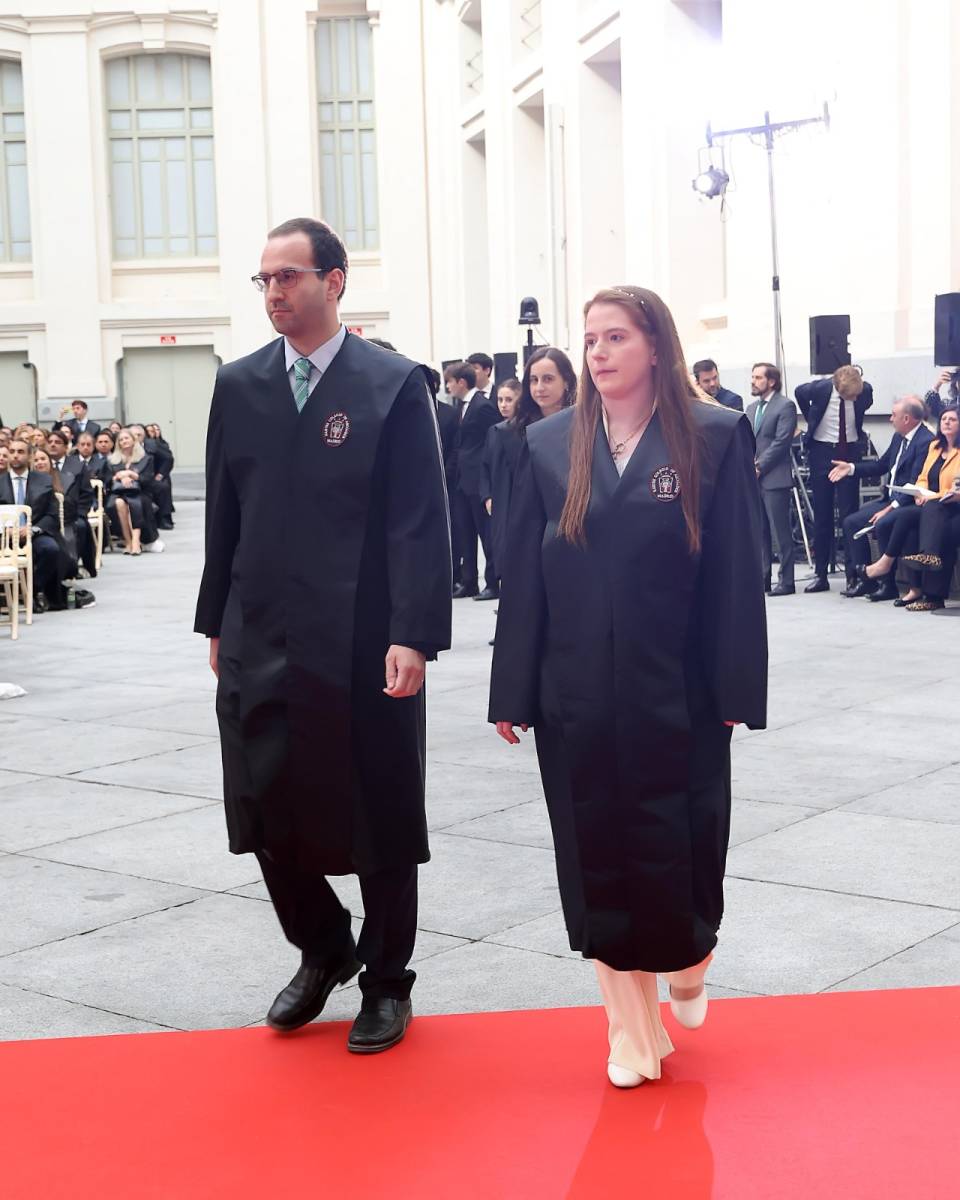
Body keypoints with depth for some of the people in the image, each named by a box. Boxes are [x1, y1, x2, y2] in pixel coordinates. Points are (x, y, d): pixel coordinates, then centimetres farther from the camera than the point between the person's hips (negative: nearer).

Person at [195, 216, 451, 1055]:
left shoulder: (394, 384, -6)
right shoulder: (239, 386, 8)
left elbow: (420, 521, -10)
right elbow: (224, 513, 12)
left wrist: (413, 635, -17)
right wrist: (217, 623, 11)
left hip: (363, 646, -4)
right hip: (260, 641, 4)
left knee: (380, 821, 7)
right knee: (266, 809, 5)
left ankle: (387, 981, 26)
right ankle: (322, 948, 31)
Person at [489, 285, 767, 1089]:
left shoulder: (716, 438, -4)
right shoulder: (550, 444, 4)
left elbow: (737, 576, -5)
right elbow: (523, 576, 4)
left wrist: (736, 691, -7)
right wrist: (513, 693, 1)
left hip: (677, 698, -2)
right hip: (578, 702, 2)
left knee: (678, 851, 5)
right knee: (598, 859, 7)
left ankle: (688, 964, 38)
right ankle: (634, 1029, 22)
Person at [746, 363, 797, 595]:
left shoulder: (785, 406, -5)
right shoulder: (752, 408, 19)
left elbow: (781, 442, -12)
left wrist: (759, 466, -13)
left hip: (775, 478, -7)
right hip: (754, 479, 7)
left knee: (782, 531, -4)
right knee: (760, 531, 9)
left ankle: (786, 581, -1)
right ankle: (764, 577, 14)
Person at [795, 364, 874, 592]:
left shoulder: (865, 390, -14)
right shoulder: (819, 388, -17)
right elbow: (799, 393, 7)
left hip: (850, 452, 0)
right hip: (821, 451, 0)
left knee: (849, 514, -5)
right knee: (821, 515, 6)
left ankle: (853, 575, -1)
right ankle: (820, 575, 13)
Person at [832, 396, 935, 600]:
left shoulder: (926, 442, -17)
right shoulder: (899, 437, 13)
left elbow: (916, 485, -23)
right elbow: (881, 466, 23)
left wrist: (891, 508, -25)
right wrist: (851, 468, 11)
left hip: (909, 504, -10)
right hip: (890, 499, 10)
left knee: (882, 525, -32)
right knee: (851, 522, 1)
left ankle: (889, 583, -19)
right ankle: (865, 579, 4)